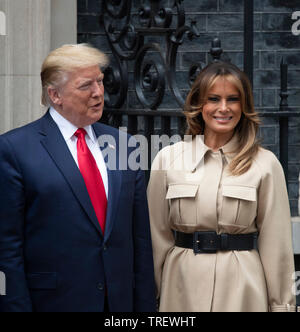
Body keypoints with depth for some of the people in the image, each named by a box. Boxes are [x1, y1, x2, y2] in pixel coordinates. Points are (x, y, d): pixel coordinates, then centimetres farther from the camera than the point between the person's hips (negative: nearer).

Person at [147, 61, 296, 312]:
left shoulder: (265, 164, -1)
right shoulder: (168, 159, 3)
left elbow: (276, 243, 1)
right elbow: (159, 235, 6)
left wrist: (281, 305, 0)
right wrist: (154, 296, 6)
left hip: (242, 287, -1)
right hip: (183, 285, 1)